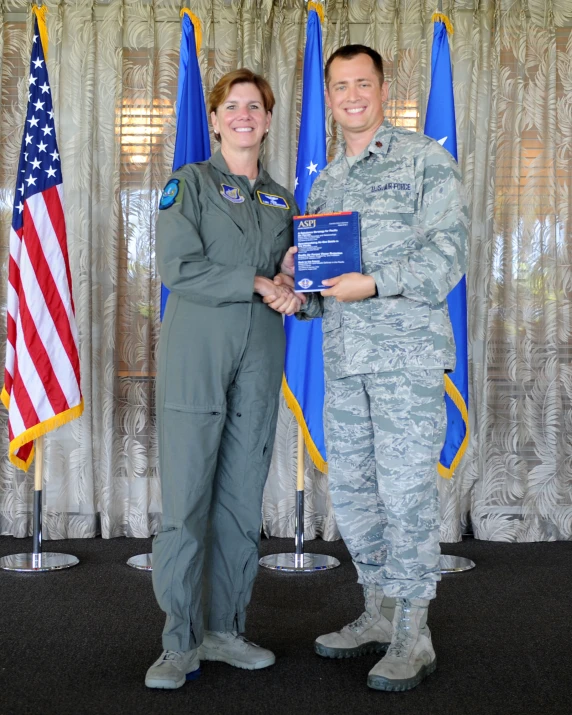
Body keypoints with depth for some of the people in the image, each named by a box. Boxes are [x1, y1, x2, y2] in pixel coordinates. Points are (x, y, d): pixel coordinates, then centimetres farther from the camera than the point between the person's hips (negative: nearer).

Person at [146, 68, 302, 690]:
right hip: (196, 353, -5)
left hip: (259, 357, 5)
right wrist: (256, 283, -12)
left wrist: (291, 291, -3)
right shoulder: (190, 184, 4)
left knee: (243, 498, 6)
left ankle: (223, 631, 17)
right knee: (186, 498, -6)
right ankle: (180, 642, 4)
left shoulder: (281, 200, 19)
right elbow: (176, 268, -9)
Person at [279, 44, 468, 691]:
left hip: (406, 351, -7)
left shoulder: (425, 160, 0)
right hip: (342, 356, 7)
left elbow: (447, 254, -10)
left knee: (405, 490, -5)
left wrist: (375, 283, -19)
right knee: (349, 486, 10)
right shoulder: (325, 182, 19)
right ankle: (379, 613, 25)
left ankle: (413, 637, 7)